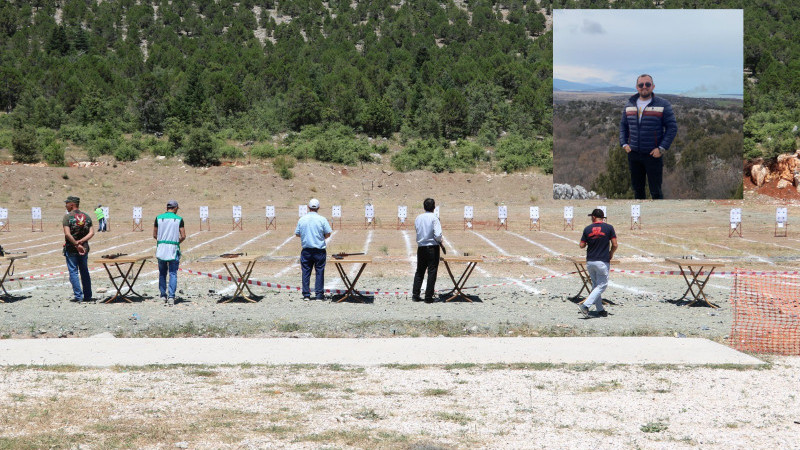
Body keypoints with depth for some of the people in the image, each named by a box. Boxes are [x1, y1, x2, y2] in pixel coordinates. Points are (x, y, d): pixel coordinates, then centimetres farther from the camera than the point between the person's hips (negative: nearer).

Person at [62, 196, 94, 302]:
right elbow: (91, 233, -3)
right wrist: (80, 242, -10)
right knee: (84, 272, 14)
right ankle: (87, 296, 17)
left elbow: (67, 234, -19)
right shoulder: (86, 217, 6)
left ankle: (78, 296, -4)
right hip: (84, 248, 5)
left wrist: (77, 245, -16)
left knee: (73, 272, 1)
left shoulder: (67, 217, -9)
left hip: (71, 249, -5)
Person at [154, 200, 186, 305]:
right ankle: (171, 297, -8)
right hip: (173, 249, -2)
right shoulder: (179, 219, -2)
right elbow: (183, 236, -4)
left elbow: (154, 235, 6)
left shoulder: (159, 218, 3)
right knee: (173, 274, 1)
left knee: (162, 273, 15)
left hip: (161, 248, 2)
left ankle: (163, 296, 18)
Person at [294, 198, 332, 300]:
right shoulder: (322, 219, -7)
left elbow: (297, 234, 7)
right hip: (319, 250, -2)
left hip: (306, 250, 2)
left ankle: (306, 294, 7)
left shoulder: (302, 219, 0)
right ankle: (319, 294, 2)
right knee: (319, 272, 3)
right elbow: (328, 234, -6)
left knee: (306, 272, 7)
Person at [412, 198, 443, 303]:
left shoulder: (418, 218, 3)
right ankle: (428, 296, 2)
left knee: (419, 271, 15)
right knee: (432, 272, 2)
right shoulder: (434, 218, -13)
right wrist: (440, 241, -1)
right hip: (432, 247, -5)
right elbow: (438, 235, -19)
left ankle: (415, 295, 15)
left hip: (421, 247, 5)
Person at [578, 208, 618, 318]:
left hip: (589, 262, 4)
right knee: (602, 285, 1)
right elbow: (615, 245, -6)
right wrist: (611, 253, 13)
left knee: (595, 285, 16)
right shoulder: (608, 228, -5)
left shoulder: (587, 229, 1)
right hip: (603, 262, -4)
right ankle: (585, 305, -15)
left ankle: (600, 310, 17)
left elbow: (582, 245, 3)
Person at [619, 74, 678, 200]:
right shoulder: (630, 105, 10)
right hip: (634, 155, 4)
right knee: (637, 189, 12)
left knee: (655, 191, -4)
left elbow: (672, 128, -3)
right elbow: (623, 125, 19)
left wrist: (662, 148, -11)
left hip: (653, 155, -4)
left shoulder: (663, 105, -3)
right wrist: (624, 143, 5)